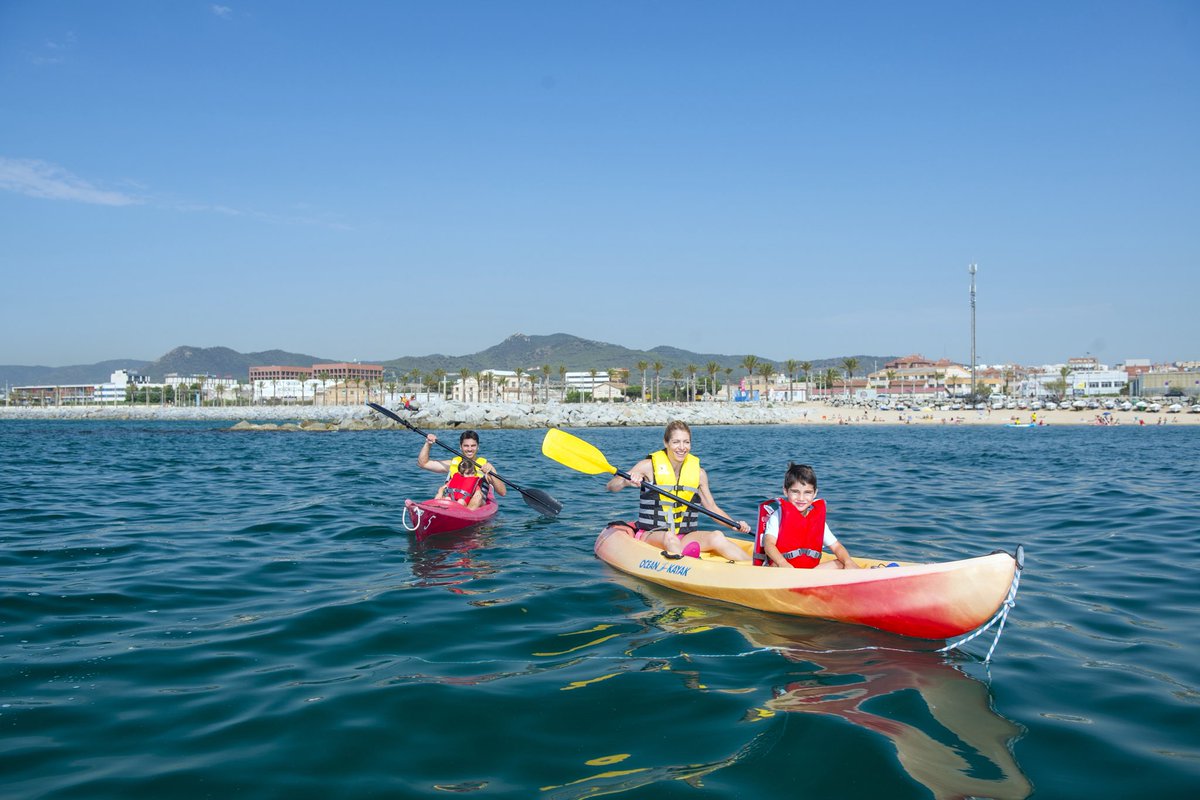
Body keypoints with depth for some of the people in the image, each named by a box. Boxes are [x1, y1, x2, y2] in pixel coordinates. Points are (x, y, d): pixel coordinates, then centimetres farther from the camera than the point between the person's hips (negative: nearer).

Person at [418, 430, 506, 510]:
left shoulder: (486, 466, 7)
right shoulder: (452, 463, 16)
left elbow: (503, 492, -4)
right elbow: (422, 463, 18)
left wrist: (491, 475, -19)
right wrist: (428, 444, 8)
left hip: (476, 506, -2)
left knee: (478, 493, -31)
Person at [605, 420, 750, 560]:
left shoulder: (699, 473, 7)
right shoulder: (649, 466, -2)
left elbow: (712, 507, 16)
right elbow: (611, 486, -6)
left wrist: (736, 524, 0)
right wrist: (627, 481, -28)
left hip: (686, 537, 3)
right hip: (651, 535, -3)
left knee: (716, 537, -26)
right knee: (670, 537, -36)